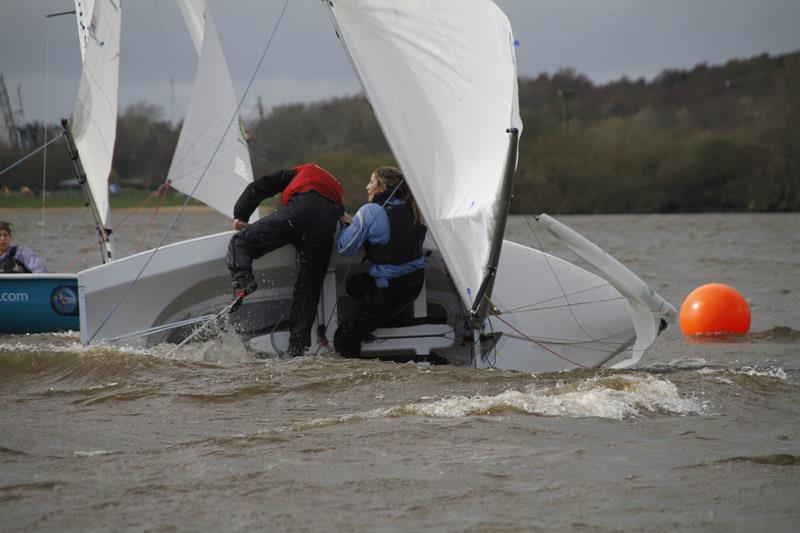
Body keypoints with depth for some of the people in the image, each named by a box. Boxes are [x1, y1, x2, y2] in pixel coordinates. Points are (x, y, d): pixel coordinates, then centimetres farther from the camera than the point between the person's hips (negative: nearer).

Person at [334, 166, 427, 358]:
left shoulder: (370, 212, -16)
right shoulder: (411, 210, 6)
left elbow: (345, 247, -10)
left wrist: (347, 224, 10)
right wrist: (355, 223, 19)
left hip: (388, 290, -8)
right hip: (415, 283, 8)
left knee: (344, 339, 0)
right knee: (353, 284, 30)